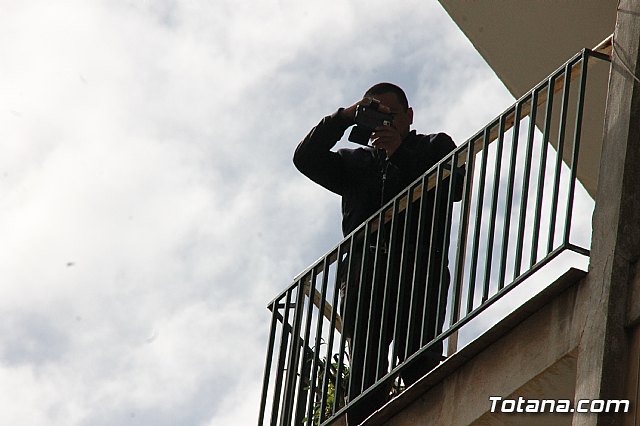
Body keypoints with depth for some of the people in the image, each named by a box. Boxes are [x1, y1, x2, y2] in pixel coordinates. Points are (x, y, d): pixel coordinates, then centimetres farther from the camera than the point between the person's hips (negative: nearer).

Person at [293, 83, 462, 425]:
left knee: (420, 364, -17)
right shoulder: (355, 161, 34)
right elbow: (306, 159, 17)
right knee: (364, 375, -10)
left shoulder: (436, 146, 25)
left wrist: (400, 153, 1)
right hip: (364, 275, 3)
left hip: (419, 270, -3)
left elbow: (455, 187, 5)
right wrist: (344, 118, 9)